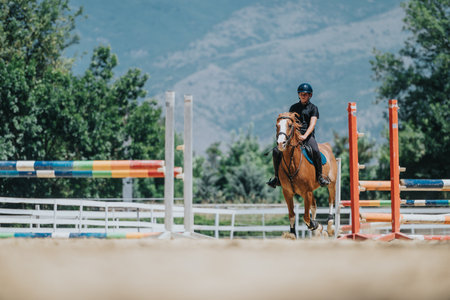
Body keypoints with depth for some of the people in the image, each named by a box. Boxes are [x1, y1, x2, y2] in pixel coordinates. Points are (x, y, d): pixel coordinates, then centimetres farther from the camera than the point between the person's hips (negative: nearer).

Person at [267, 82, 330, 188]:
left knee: (315, 151, -35)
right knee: (276, 151, -16)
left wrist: (305, 136, -24)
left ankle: (319, 176, -18)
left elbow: (312, 124, -7)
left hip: (308, 136, -3)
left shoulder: (313, 108, 6)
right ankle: (277, 177, -4)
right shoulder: (294, 107, 17)